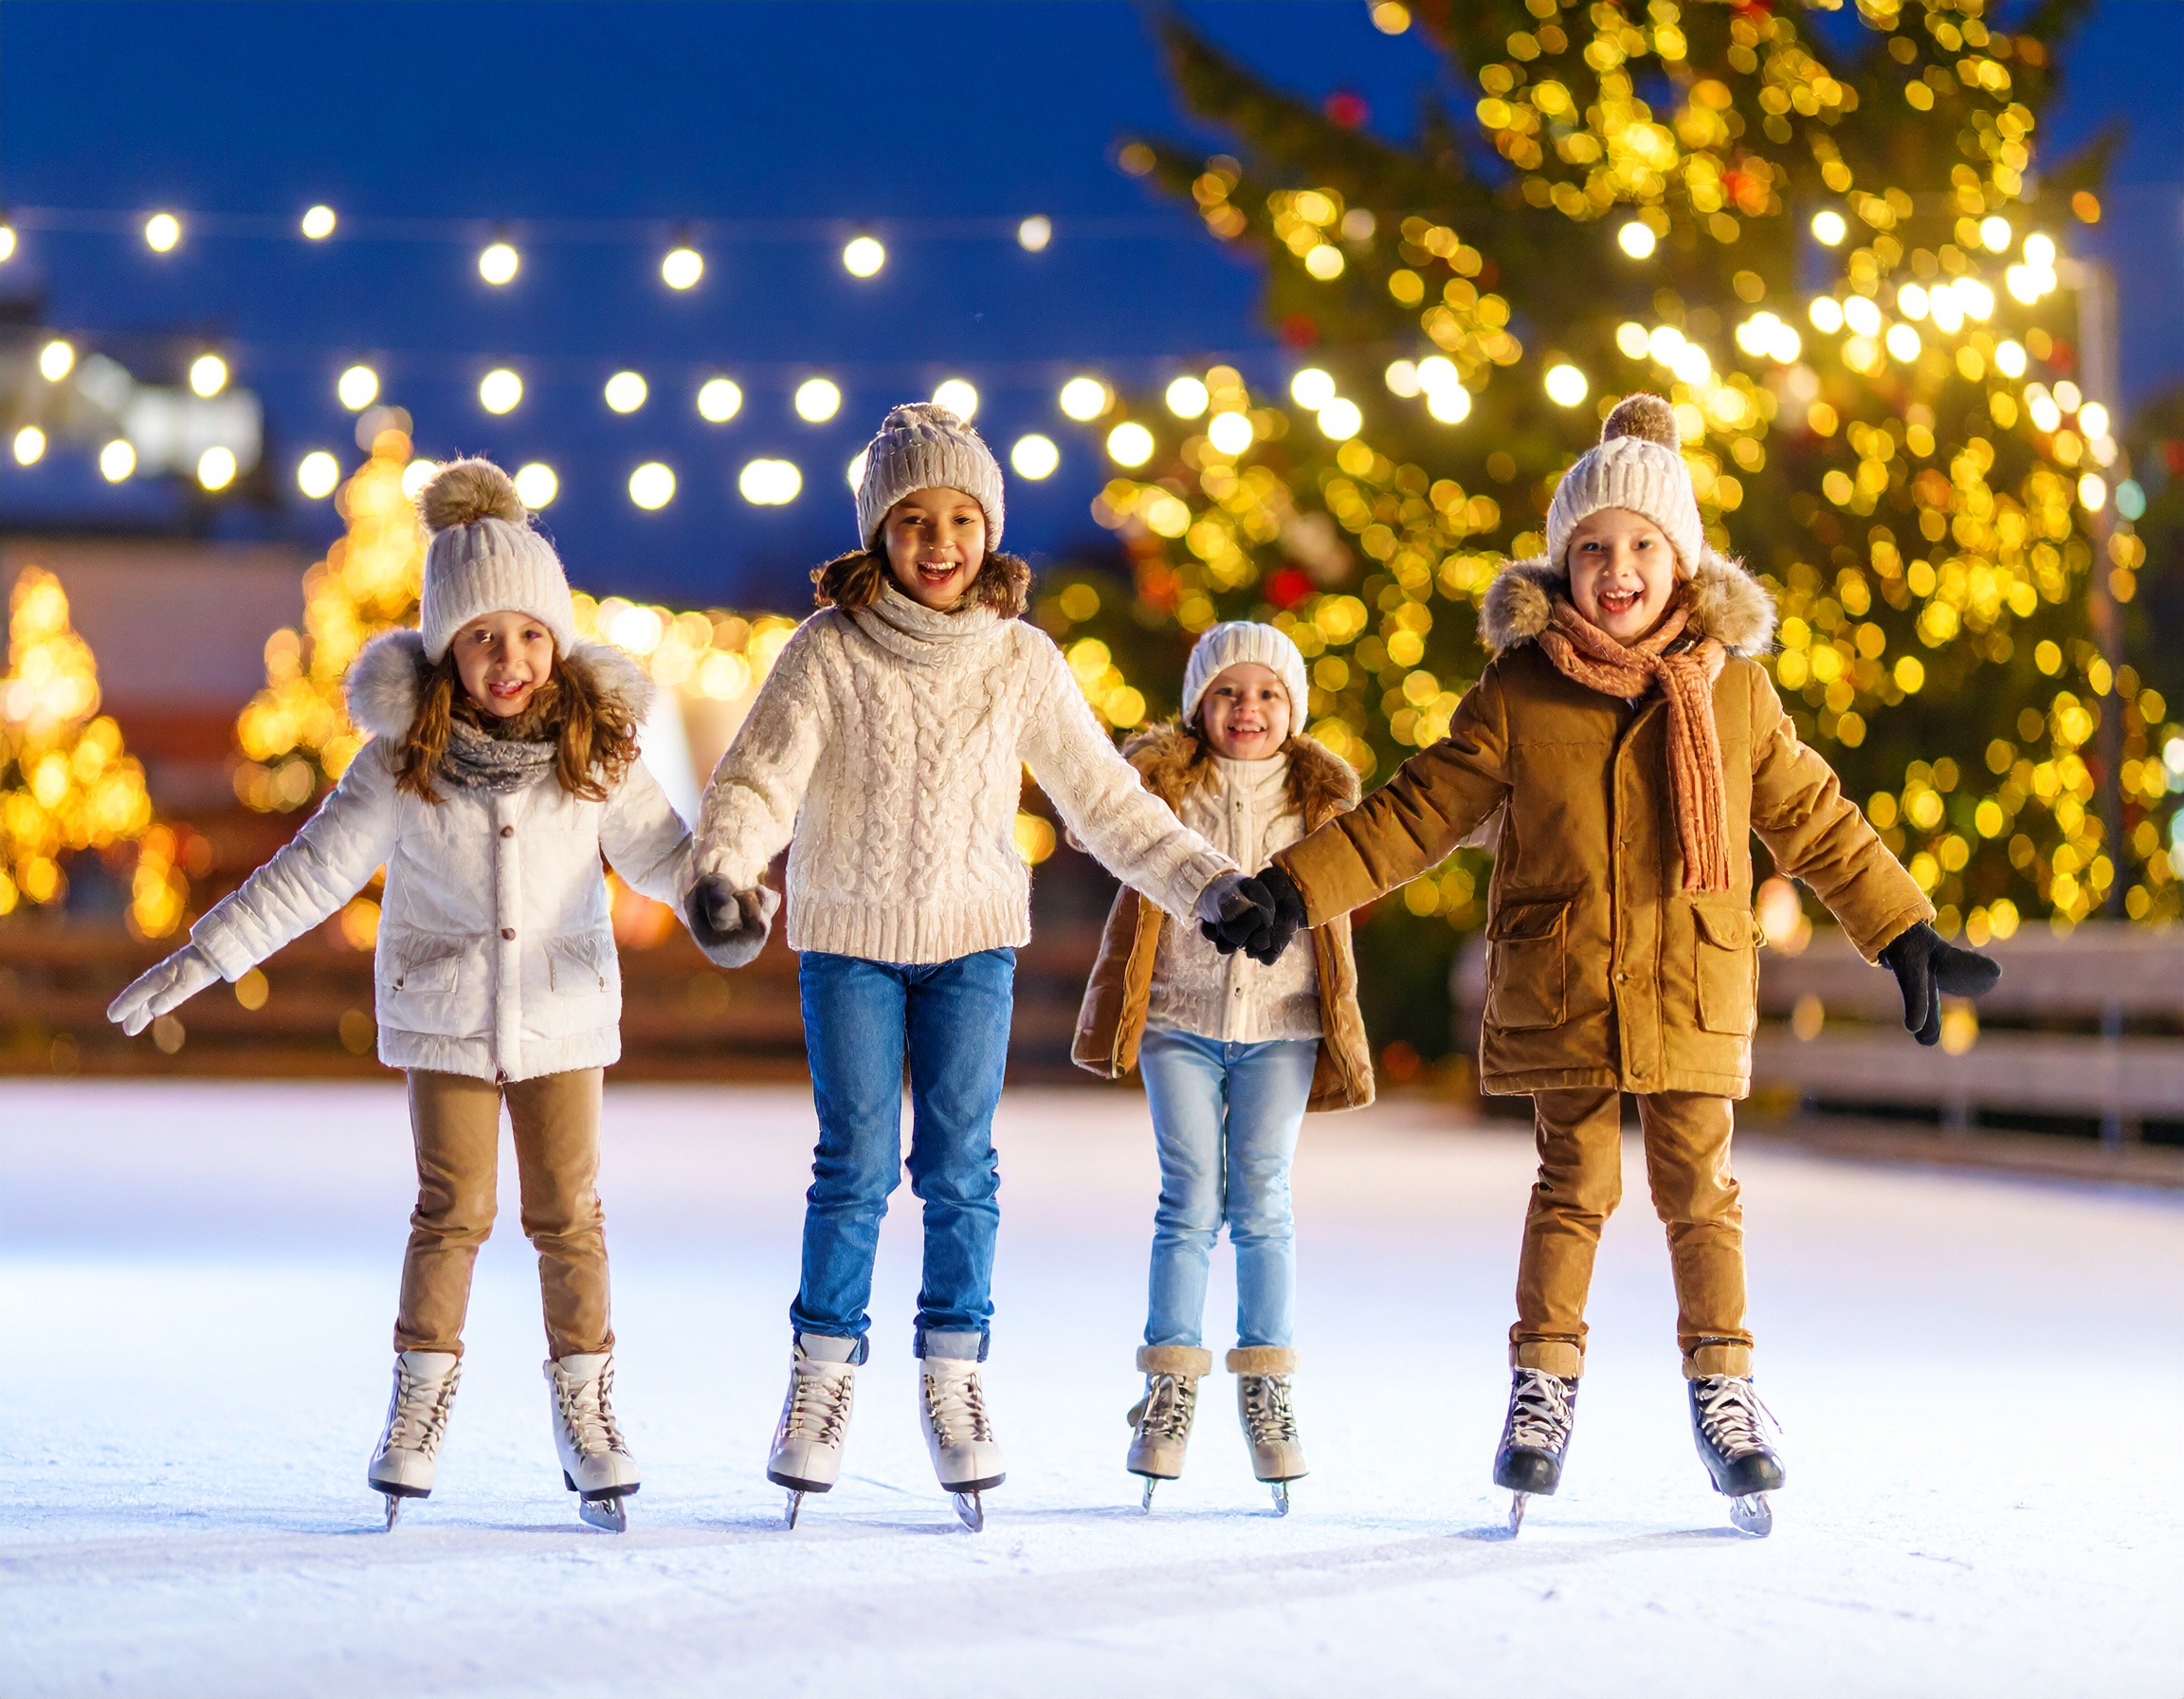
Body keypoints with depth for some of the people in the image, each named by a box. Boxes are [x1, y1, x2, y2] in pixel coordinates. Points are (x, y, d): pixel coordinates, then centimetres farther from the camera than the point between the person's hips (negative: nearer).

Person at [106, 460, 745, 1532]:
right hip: (444, 1017, -1)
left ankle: (585, 1405, 16)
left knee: (568, 1214, 3)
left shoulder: (596, 755, -8)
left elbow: (661, 853, 3)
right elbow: (312, 870, -6)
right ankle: (420, 1402, 15)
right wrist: (202, 960, -7)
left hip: (562, 1016, 1)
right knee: (452, 1212, -1)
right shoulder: (403, 760, -11)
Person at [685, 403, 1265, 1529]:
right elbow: (758, 776, -16)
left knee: (959, 1168, 2)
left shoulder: (1021, 661, -4)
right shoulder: (829, 652, -10)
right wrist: (721, 873, -35)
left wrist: (1208, 887, -4)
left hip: (973, 940, 2)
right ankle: (824, 1373, 14)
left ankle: (953, 1375, 17)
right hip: (848, 939, -1)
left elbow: (1105, 800, 2)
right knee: (855, 1167, -2)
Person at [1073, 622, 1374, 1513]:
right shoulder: (1164, 783, 2)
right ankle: (1170, 1388, 6)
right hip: (1181, 1018, -1)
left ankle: (1267, 1387, 9)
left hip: (1281, 1023, 1)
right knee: (1189, 1200, -3)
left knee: (1261, 1200, -1)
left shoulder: (1320, 796, 6)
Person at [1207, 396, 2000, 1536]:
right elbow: (1418, 810, 2)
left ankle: (1723, 1392, 15)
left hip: (1695, 992, 1)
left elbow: (1813, 820, 11)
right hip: (1561, 991, -1)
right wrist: (1296, 893, -5)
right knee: (1575, 1185, 3)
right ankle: (1543, 1387, 14)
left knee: (1697, 1186, 4)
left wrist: (1906, 936, 12)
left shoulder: (1732, 688, 3)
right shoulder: (1520, 692, -1)